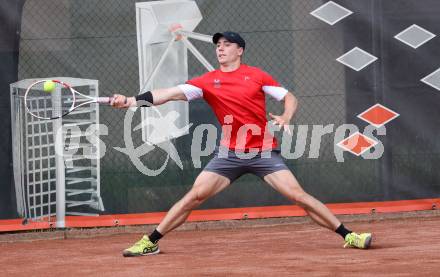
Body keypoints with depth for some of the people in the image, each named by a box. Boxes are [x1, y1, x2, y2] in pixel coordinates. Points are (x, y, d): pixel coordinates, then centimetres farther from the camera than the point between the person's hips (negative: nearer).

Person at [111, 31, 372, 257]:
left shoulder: (256, 75, 1)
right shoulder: (208, 81, 2)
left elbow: (290, 98, 6)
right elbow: (172, 93, -8)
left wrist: (285, 119, -17)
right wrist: (133, 100, -20)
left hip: (264, 152, -1)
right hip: (229, 153, 1)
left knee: (298, 195, -11)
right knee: (195, 195, -9)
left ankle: (348, 235, -5)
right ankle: (151, 242, 0)